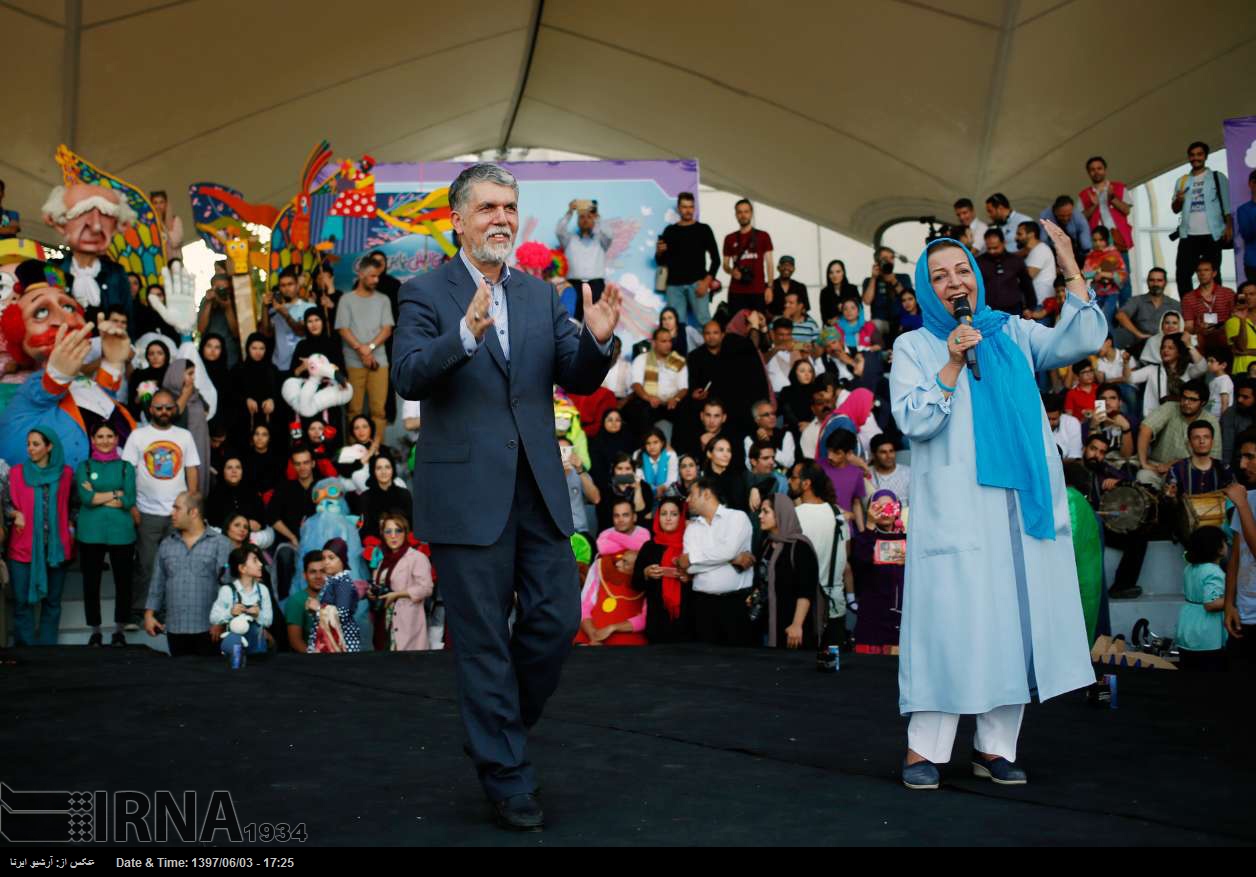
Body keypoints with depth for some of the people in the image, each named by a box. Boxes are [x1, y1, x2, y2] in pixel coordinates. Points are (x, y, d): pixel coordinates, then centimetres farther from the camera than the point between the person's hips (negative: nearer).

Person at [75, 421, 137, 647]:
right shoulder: (84, 467, 8)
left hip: (121, 533, 0)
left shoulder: (126, 467, 7)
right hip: (91, 533, 0)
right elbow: (85, 498, -8)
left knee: (123, 582, 2)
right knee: (91, 583, 4)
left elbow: (129, 501, -5)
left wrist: (97, 496, -7)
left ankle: (119, 630, 16)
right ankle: (95, 631, 16)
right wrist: (115, 494, -8)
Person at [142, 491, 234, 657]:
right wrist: (149, 614, 6)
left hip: (208, 629, -4)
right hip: (174, 629, 4)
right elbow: (157, 584, 16)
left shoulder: (220, 544, -1)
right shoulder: (166, 545, 14)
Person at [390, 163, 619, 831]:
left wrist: (597, 339, -14)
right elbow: (407, 377, -18)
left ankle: (498, 727, 32)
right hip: (466, 493, -5)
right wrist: (466, 334, -34)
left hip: (537, 488, 5)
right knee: (483, 639, 4)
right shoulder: (426, 293, -4)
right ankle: (507, 776, 17)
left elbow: (578, 380, 7)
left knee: (557, 619, 7)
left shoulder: (540, 295, 12)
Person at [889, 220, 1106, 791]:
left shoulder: (1013, 334, 13)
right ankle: (924, 748, 1)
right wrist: (952, 364, -14)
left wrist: (1071, 269, -5)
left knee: (1015, 620, 4)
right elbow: (913, 422, -6)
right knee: (948, 620, -6)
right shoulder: (914, 347, 6)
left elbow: (1083, 339, 1)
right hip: (955, 510, -3)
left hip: (1021, 505, 4)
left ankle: (994, 746, 12)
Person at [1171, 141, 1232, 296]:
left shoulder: (1217, 177, 6)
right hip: (1189, 235, 3)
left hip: (1212, 234, -3)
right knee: (1183, 274, -4)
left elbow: (1227, 203, 1)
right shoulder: (1182, 181, 15)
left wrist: (1229, 226, -11)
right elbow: (1175, 209, 16)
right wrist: (1178, 200, -7)